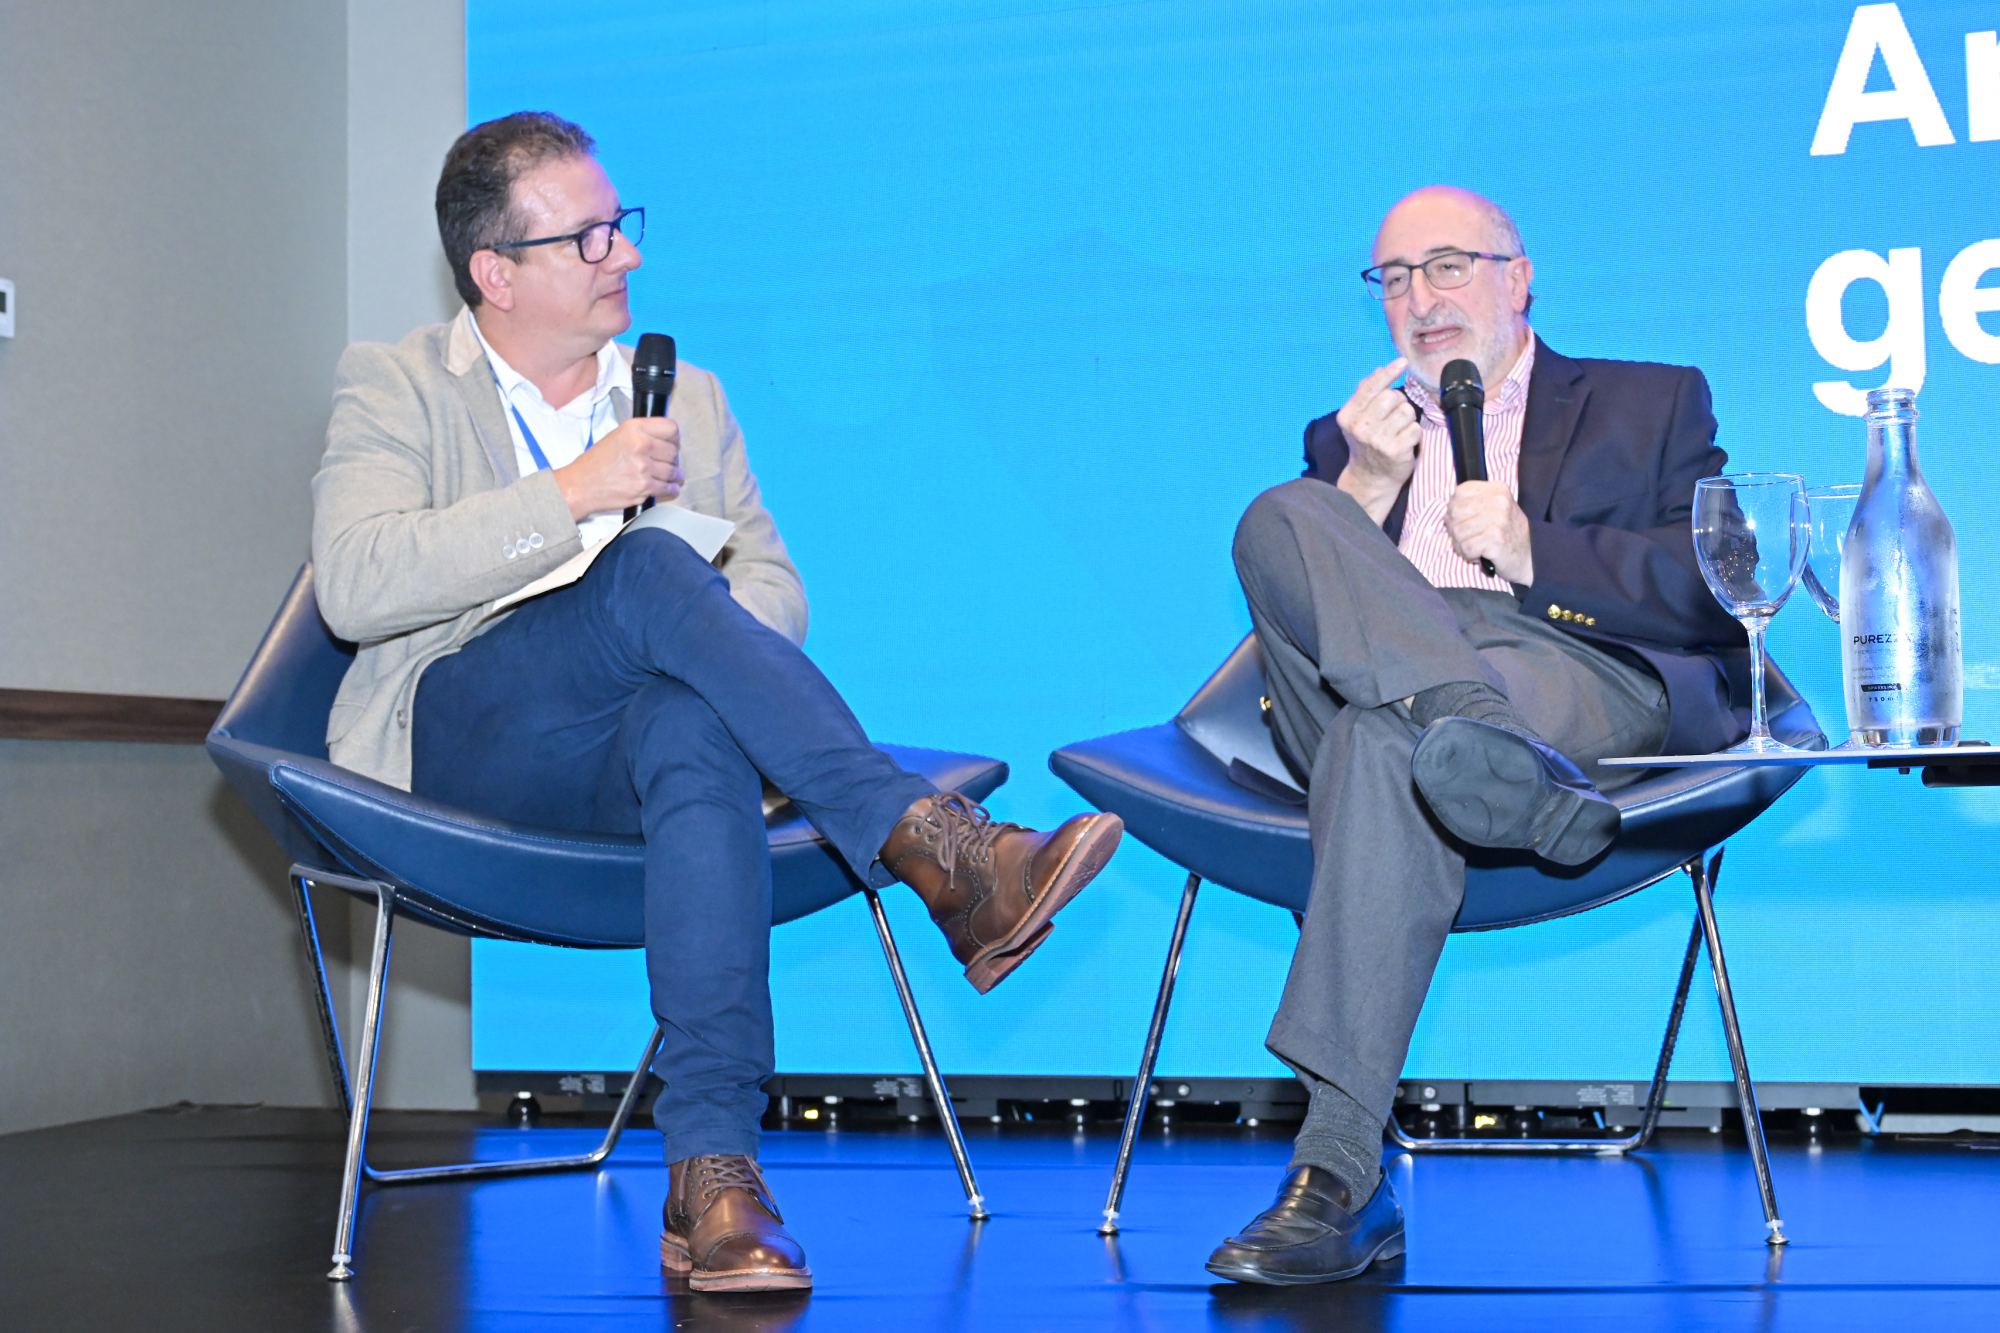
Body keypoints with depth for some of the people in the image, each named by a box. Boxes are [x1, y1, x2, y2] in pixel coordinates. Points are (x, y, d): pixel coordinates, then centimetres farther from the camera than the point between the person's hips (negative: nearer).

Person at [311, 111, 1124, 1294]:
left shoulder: (686, 398, 23)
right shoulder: (396, 387, 10)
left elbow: (777, 589, 14)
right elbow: (355, 586, -9)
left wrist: (708, 631, -11)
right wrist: (573, 497, -15)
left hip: (630, 749, 3)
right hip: (459, 736, -2)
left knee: (693, 731, -38)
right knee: (649, 567, -33)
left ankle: (713, 1171, -47)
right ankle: (939, 854, -39)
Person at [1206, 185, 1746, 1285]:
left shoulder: (1651, 405, 25)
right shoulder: (1349, 437, 34)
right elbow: (1283, 612, 18)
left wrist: (1532, 549, -3)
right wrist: (1365, 484, 3)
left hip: (1584, 679, -3)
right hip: (1357, 688, 4)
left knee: (1385, 736, -39)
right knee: (1277, 520, -28)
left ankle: (1339, 1173, -49)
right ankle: (1519, 776, -46)